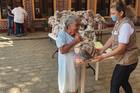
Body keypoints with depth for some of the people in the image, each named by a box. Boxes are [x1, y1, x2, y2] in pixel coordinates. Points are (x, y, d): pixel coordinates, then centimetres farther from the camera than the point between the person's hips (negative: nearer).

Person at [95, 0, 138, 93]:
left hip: (127, 61, -9)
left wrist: (104, 56, -21)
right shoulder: (119, 22, 4)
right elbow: (112, 39, 8)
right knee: (123, 82, 25)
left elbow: (121, 49, -25)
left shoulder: (125, 25, -25)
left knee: (115, 84, 3)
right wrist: (101, 50, 0)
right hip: (126, 60, 9)